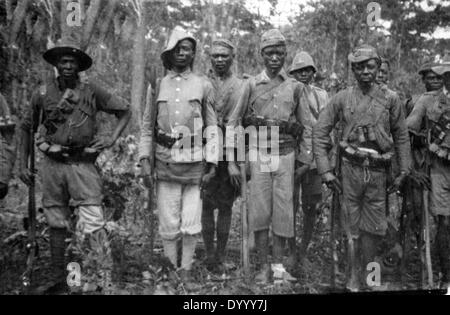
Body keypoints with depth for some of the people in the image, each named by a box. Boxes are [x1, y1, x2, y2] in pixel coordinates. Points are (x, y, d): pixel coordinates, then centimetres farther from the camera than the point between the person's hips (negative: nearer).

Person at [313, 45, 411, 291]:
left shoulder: (391, 99, 4)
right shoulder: (342, 99, 0)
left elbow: (401, 137, 10)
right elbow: (319, 132, -1)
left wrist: (403, 172, 6)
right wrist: (325, 170, -7)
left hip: (378, 170, 2)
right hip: (350, 169, -1)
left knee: (373, 227, 9)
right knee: (351, 226, 4)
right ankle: (352, 277, 16)